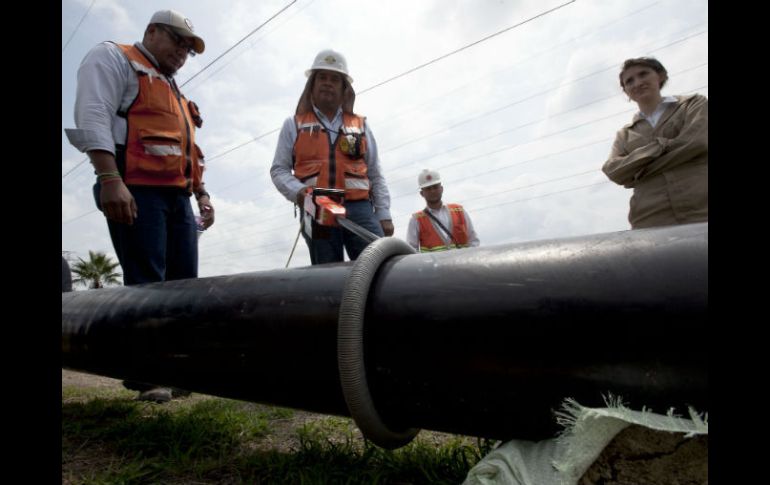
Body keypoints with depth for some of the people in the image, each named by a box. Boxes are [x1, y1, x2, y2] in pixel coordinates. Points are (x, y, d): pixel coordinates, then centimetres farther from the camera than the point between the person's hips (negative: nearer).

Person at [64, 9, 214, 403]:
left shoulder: (175, 94, 30)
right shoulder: (114, 58, 6)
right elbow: (93, 117, -11)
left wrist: (202, 193, 18)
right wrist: (110, 179, -23)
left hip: (177, 197, 9)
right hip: (136, 191, -8)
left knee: (184, 282, 5)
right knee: (145, 284, -10)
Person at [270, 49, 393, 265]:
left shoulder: (360, 125, 20)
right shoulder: (294, 125, 17)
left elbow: (375, 175, 18)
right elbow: (279, 170, 12)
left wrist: (384, 214, 7)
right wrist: (297, 191, -9)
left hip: (359, 208, 1)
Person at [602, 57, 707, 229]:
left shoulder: (694, 103, 18)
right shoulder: (624, 134, 21)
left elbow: (698, 141, -2)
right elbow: (614, 171, 3)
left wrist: (638, 173, 2)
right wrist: (660, 146, -6)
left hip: (701, 212, -1)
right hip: (650, 221, 1)